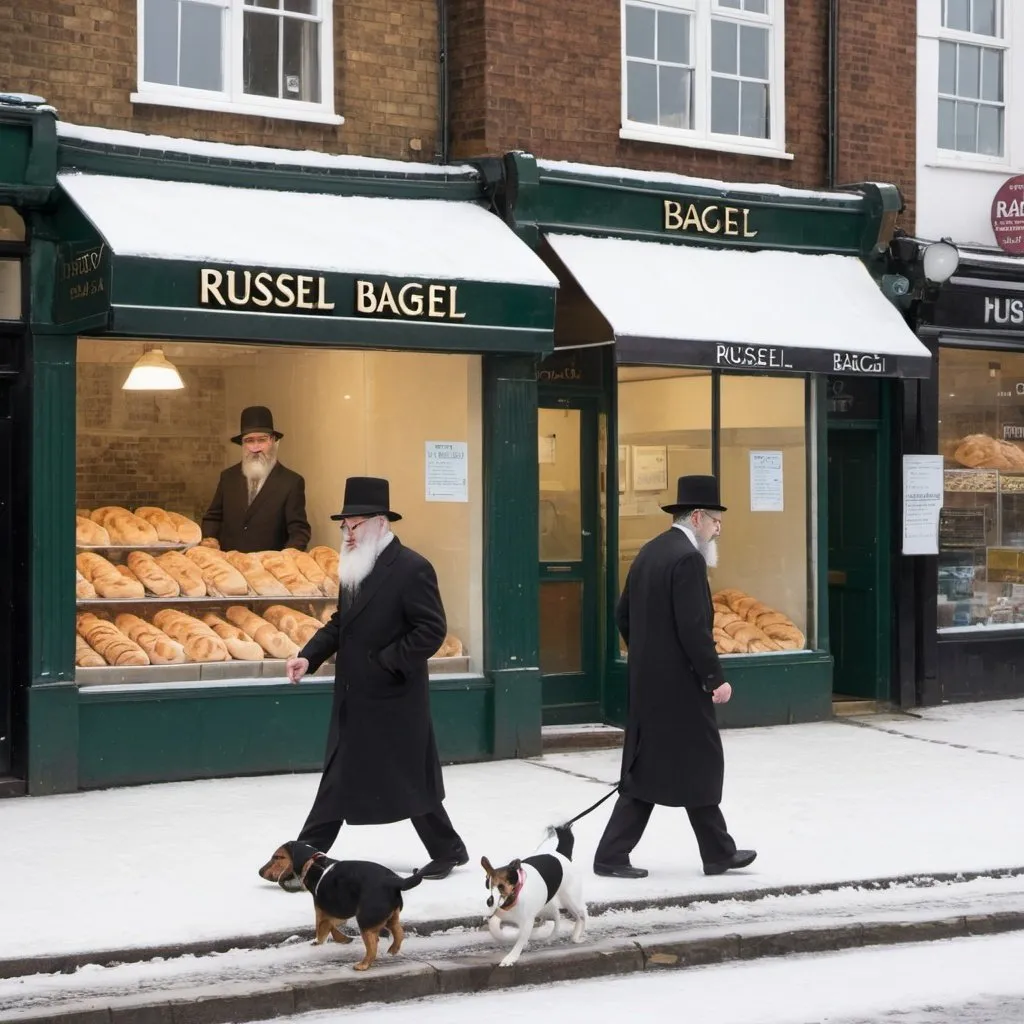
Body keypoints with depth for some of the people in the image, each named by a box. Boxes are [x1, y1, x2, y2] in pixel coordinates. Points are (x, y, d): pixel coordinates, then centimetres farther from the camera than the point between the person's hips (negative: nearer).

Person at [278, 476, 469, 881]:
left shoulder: (411, 568, -15)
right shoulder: (354, 568, 11)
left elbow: (432, 630, -18)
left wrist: (387, 662, -20)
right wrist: (309, 656, 2)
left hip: (393, 699, -8)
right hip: (353, 699, 8)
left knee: (411, 779, 3)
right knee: (338, 779, 11)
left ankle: (448, 850, 19)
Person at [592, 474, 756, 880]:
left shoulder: (650, 552, 12)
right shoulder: (688, 558, -17)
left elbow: (623, 615, 16)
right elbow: (694, 628, -22)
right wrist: (715, 678, -16)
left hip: (648, 681, 9)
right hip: (679, 683, -9)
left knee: (646, 768, 11)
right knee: (698, 766, 3)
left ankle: (613, 854, 10)